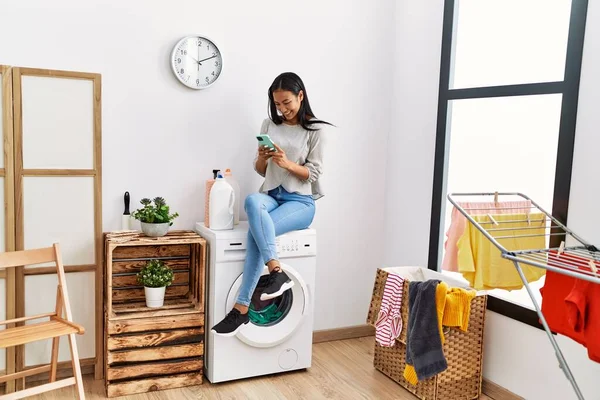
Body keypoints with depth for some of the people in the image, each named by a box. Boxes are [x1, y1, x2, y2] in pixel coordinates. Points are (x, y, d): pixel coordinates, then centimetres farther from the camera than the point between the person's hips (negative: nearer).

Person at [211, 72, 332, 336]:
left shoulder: (315, 129, 0)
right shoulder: (269, 125, 12)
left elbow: (313, 173, -4)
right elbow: (260, 171, 14)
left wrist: (287, 163, -19)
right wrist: (262, 158, -9)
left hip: (300, 200, -3)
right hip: (271, 194, 4)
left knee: (256, 231, -32)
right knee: (252, 201, -36)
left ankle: (242, 307, -27)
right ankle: (277, 272, -38)